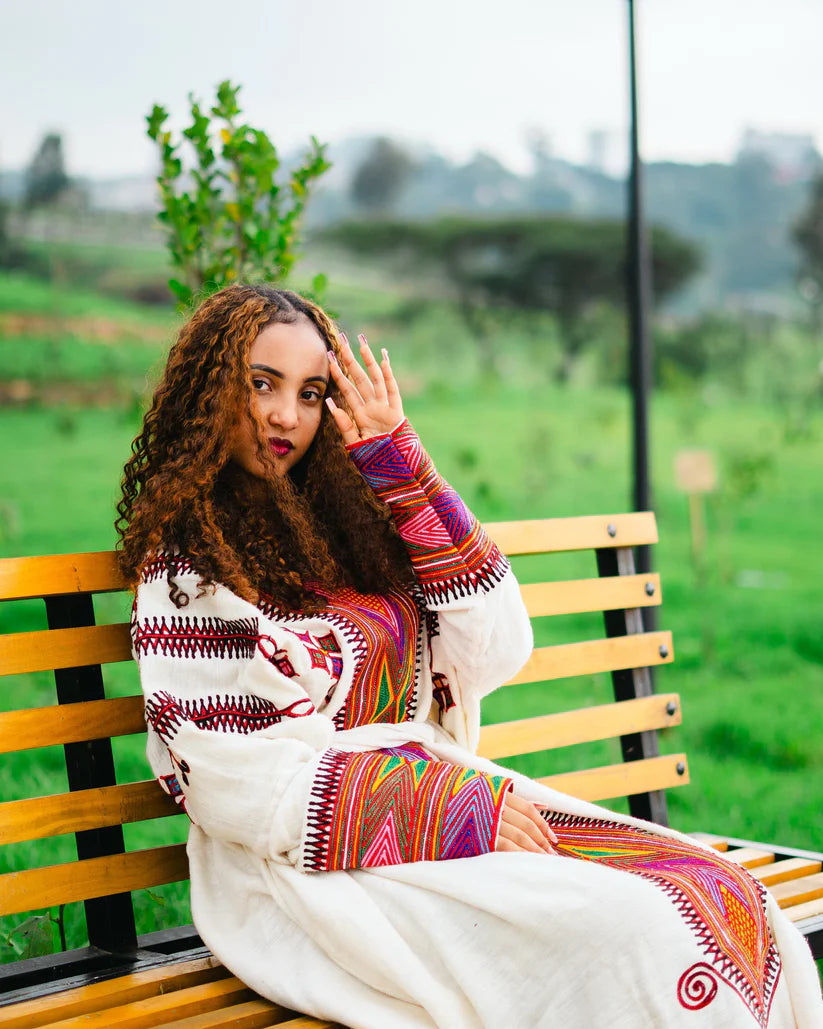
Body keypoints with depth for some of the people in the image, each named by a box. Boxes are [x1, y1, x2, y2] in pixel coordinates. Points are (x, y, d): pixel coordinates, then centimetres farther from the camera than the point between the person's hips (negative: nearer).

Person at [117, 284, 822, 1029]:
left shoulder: (345, 519, 15)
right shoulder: (185, 563, -2)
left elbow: (493, 655, 5)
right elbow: (233, 783, -11)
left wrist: (403, 465, 1)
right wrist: (454, 811, -16)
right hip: (314, 869, -6)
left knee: (722, 899, -15)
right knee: (624, 932, -27)